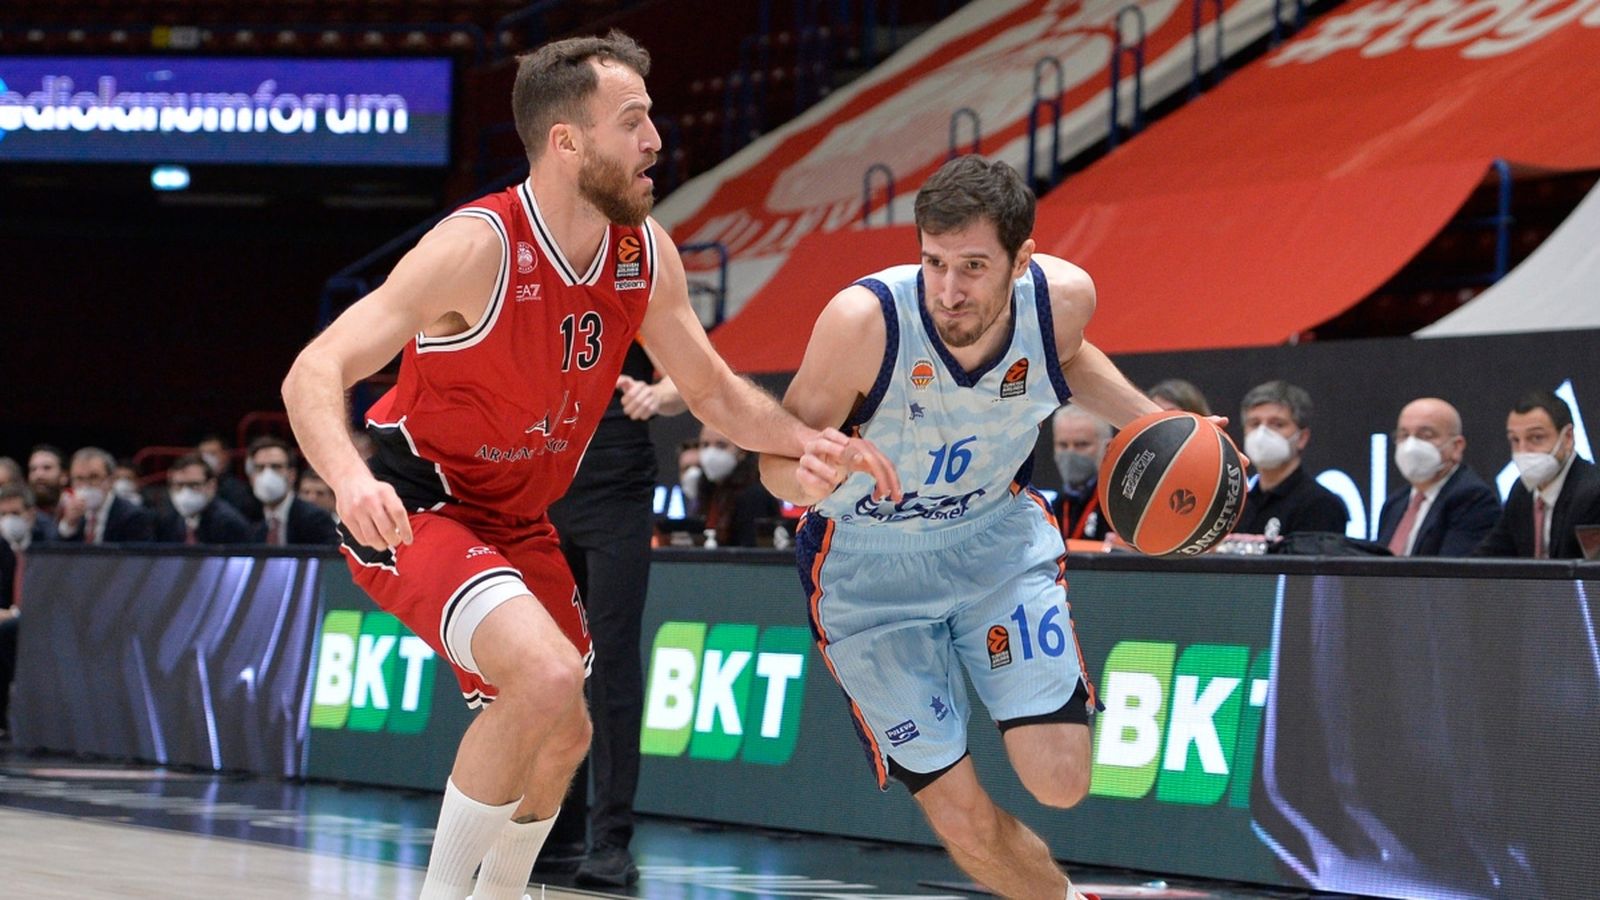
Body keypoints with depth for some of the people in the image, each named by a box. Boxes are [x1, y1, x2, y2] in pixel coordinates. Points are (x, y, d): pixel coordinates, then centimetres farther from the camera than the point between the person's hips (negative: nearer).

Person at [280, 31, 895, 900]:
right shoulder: (477, 248, -27)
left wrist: (805, 440, -10)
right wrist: (352, 479, -51)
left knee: (563, 738, 19)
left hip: (517, 521, 8)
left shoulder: (646, 255, -6)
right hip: (414, 512, -8)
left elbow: (713, 390, 10)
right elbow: (313, 375, -32)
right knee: (547, 674, -31)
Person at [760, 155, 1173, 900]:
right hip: (871, 570, -3)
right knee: (966, 824, -3)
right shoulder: (865, 320, -32)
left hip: (998, 539, 3)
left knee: (1060, 784, -10)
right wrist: (811, 471, -45)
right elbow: (777, 460, -22)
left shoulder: (1064, 297, -19)